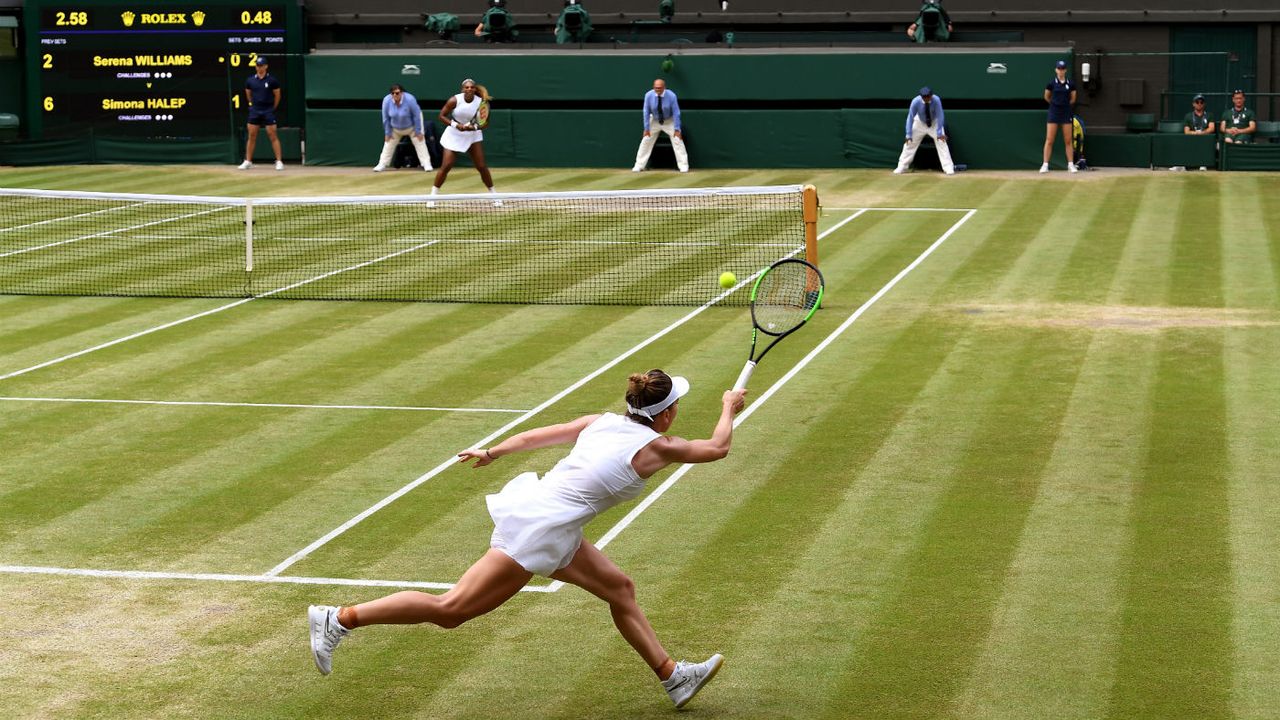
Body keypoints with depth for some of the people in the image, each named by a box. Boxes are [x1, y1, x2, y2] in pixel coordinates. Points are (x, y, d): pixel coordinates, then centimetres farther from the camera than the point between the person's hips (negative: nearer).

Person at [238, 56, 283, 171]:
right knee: (252, 136, 5)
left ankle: (279, 161, -3)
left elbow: (277, 95, 3)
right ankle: (248, 161, 12)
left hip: (268, 111, -3)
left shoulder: (272, 80, -5)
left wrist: (272, 109, 8)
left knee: (273, 135, -5)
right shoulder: (250, 80, 3)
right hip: (254, 111, 3)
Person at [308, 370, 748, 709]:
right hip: (536, 530, -9)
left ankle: (673, 677, 25)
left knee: (619, 589, 16)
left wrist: (492, 453, 30)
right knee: (451, 611, -5)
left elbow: (536, 436, 17)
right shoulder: (654, 447, -10)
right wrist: (729, 410, 23)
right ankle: (338, 619, -4)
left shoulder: (601, 422, 9)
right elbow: (716, 448, 7)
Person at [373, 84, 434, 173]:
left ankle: (426, 164, -5)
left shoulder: (409, 99, -32)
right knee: (389, 145, 4)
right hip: (395, 128, 3)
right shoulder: (386, 101, -24)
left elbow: (416, 116, -22)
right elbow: (386, 118, -12)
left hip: (412, 126, -3)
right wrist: (387, 133, -7)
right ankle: (382, 165, 13)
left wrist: (418, 131, -18)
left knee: (420, 143, -8)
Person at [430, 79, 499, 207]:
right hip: (454, 135, -1)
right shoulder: (455, 100, -17)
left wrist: (474, 127, -29)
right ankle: (432, 196, 2)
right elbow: (442, 116, -11)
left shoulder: (481, 102, -14)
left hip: (473, 135, 1)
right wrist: (456, 125, -24)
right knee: (446, 166, -7)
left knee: (482, 166, -1)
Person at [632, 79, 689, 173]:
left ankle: (683, 166, -3)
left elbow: (676, 113, -20)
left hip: (669, 121, -2)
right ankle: (639, 166, 6)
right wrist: (646, 128, -13)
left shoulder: (671, 96, -26)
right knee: (646, 140, -3)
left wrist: (677, 129, -23)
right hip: (654, 121, 2)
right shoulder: (648, 95, -21)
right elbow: (646, 112, -12)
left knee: (677, 140, -10)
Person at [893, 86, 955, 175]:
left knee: (941, 142, -13)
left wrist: (939, 133, -31)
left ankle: (948, 168, -9)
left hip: (934, 123, -1)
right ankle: (901, 167, 6)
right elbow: (910, 117, -22)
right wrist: (909, 135, -24)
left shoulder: (936, 100, -31)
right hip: (920, 123, 1)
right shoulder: (915, 101, -29)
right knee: (910, 143, -3)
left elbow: (939, 116, -27)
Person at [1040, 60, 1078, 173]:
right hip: (1054, 113, -1)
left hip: (1066, 113, 1)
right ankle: (1045, 165, -1)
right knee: (1049, 140, -3)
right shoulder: (1052, 83, -3)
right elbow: (1046, 97, 11)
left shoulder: (1070, 83, 0)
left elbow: (1073, 99, 12)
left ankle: (1071, 164, 10)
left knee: (1068, 141, 3)